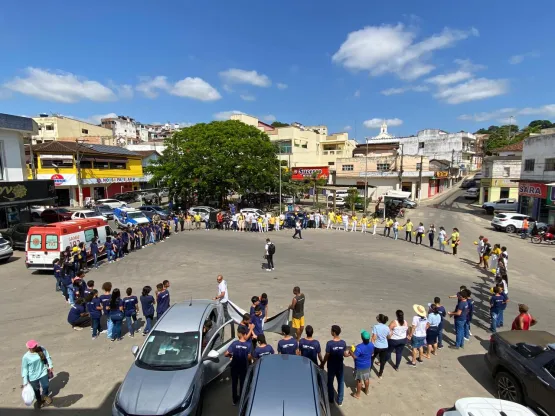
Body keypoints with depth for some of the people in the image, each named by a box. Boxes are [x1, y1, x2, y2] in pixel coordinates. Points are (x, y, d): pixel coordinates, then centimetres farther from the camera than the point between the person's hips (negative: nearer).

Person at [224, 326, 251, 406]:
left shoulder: (234, 343, -20)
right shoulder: (248, 344, -18)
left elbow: (226, 354, -18)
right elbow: (249, 357, -12)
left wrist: (230, 355, 3)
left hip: (235, 367, 0)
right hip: (244, 367, 0)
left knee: (234, 383, 20)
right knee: (242, 383, 20)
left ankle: (234, 400, 33)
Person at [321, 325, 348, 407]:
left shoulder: (329, 343, -25)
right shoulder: (343, 343, -14)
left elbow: (327, 356, -17)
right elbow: (345, 354, -3)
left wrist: (322, 364, -1)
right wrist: (350, 354, 20)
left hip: (331, 366, -3)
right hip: (340, 366, 3)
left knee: (330, 382, 18)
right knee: (340, 382, 20)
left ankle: (331, 399, 34)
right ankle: (340, 401, 31)